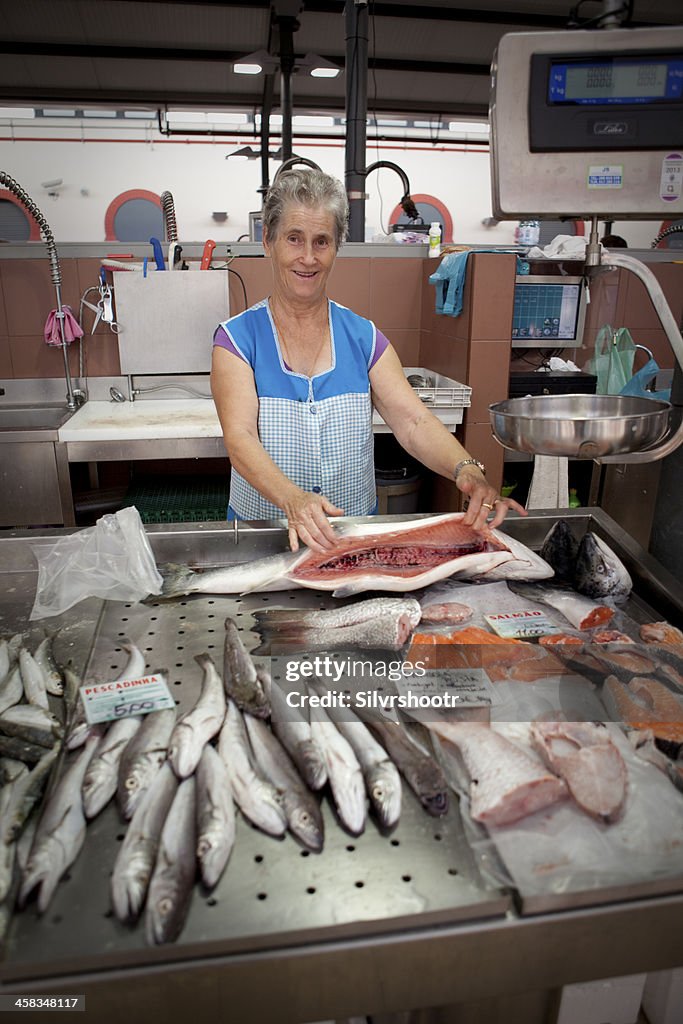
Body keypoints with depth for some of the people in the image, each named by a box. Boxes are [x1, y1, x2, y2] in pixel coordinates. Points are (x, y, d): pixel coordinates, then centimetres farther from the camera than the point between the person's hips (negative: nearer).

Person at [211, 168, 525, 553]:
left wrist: (468, 471, -26)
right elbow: (240, 438, -16)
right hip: (263, 532, -1)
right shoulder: (238, 338, -3)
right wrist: (293, 499, -36)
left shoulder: (364, 338, 5)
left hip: (358, 531, 2)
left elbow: (414, 422, -6)